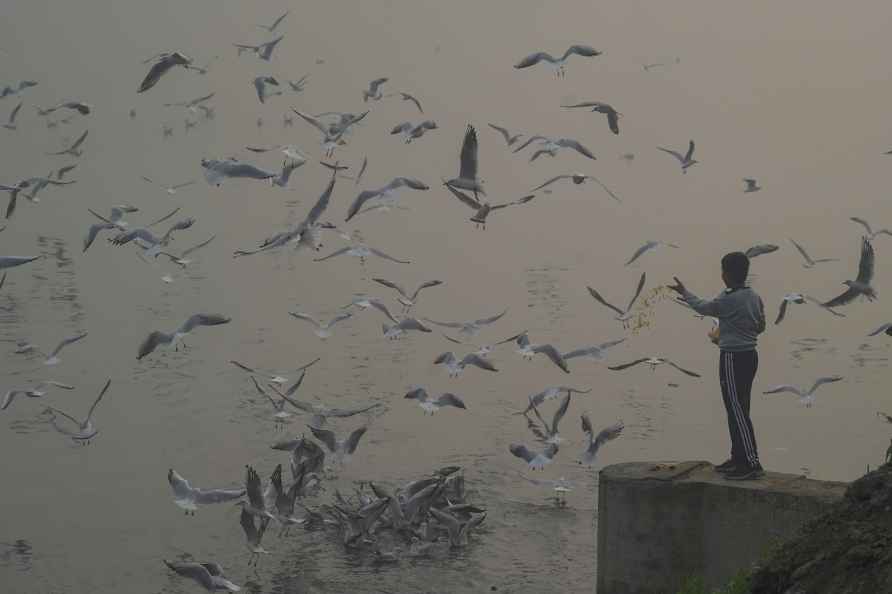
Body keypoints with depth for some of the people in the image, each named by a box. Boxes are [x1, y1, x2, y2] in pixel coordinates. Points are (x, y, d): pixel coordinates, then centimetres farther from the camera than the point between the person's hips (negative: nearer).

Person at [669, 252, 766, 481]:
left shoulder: (728, 300, -19)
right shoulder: (755, 298, 5)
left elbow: (703, 307, -2)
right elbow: (760, 326, 16)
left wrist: (684, 292, 15)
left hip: (732, 358, -9)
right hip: (750, 356, 9)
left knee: (736, 410, -7)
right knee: (738, 408, 16)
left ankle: (752, 463, -11)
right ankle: (738, 457, 22)